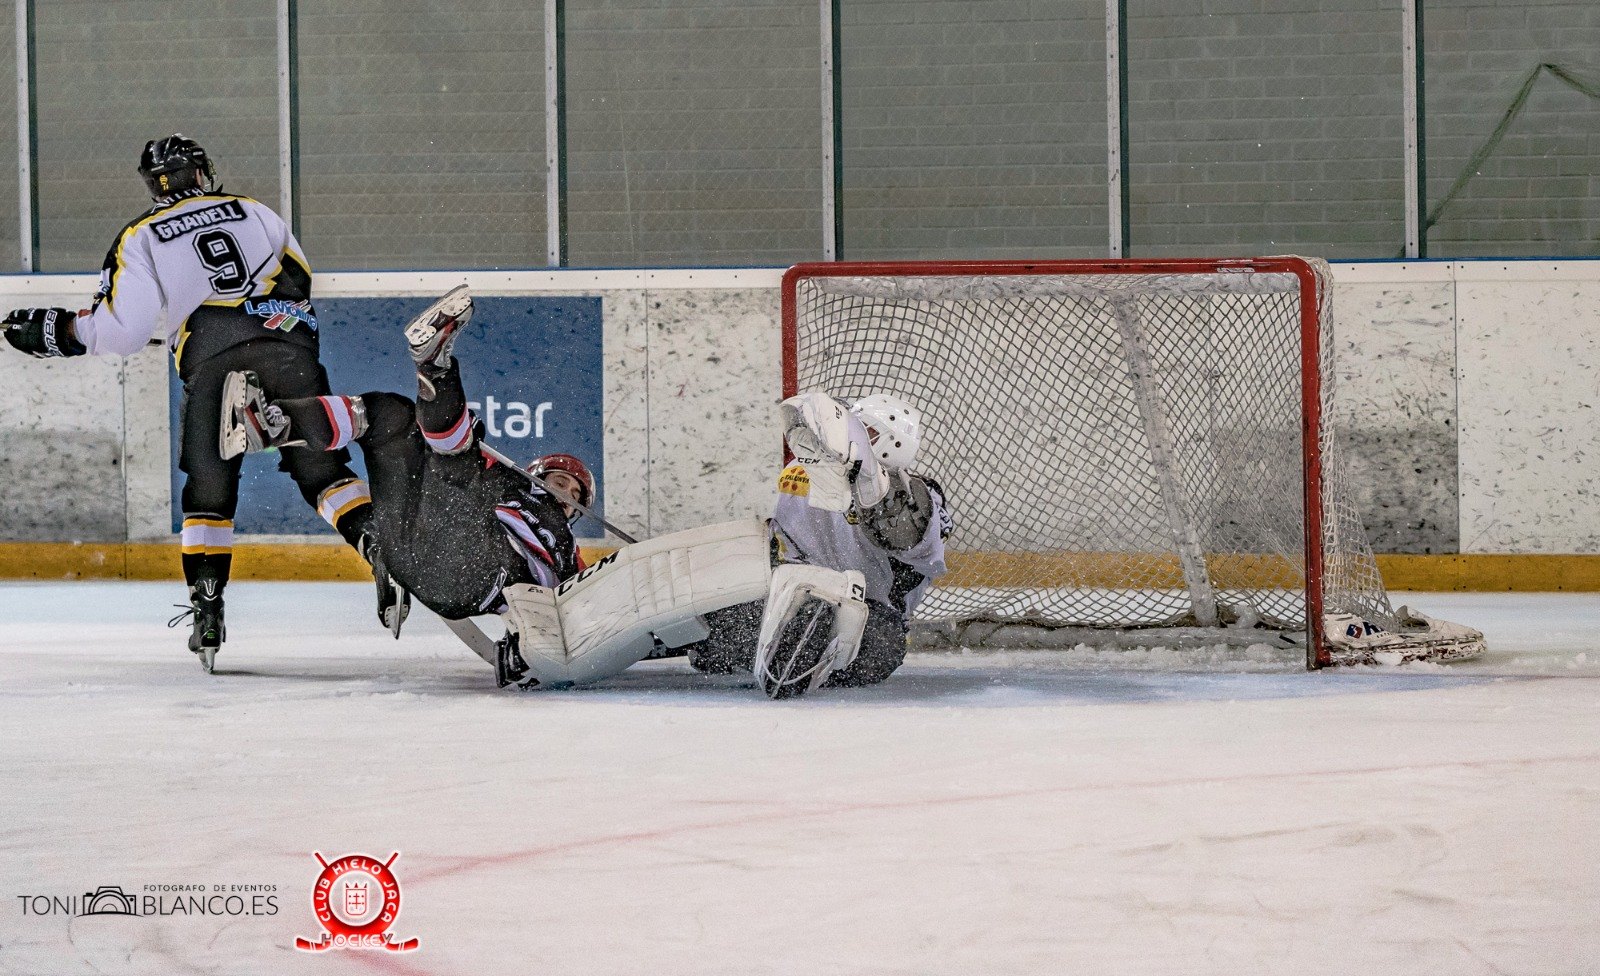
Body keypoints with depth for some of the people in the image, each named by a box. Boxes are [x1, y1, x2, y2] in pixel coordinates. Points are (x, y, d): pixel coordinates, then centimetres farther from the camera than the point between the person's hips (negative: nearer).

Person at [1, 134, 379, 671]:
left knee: (208, 490, 10)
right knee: (321, 467, 7)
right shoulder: (254, 211, 23)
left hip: (213, 364, -1)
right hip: (288, 349, 1)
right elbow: (299, 278, 24)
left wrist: (58, 329, 19)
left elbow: (121, 330, 7)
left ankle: (207, 608, 4)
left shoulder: (141, 239, 14)